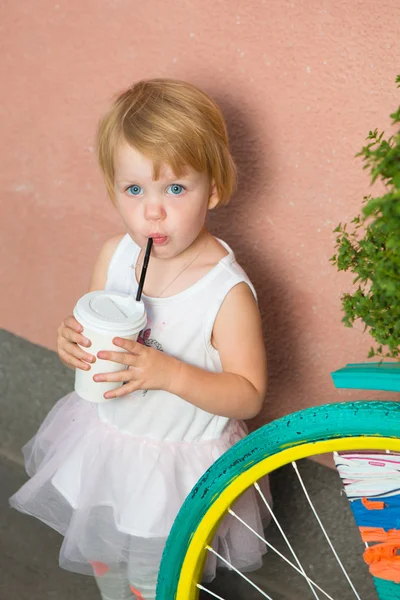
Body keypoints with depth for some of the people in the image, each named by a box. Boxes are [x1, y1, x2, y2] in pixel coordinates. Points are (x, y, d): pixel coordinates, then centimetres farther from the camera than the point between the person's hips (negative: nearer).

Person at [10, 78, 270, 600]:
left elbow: (248, 395, -22)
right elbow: (95, 338, 5)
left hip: (176, 465, -5)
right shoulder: (115, 255, -10)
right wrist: (74, 345, -20)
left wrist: (168, 372, -35)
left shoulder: (227, 291, -27)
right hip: (104, 439, 6)